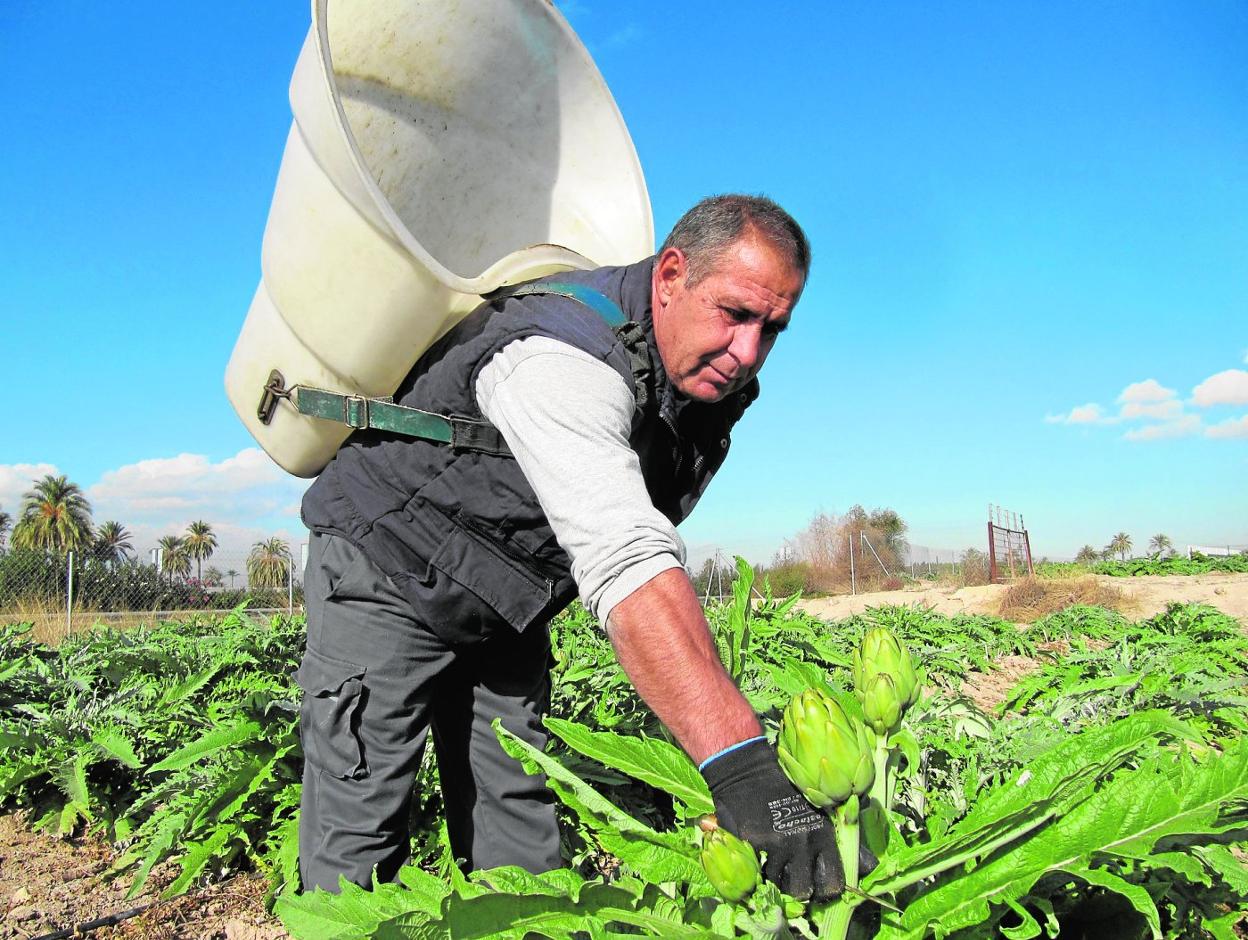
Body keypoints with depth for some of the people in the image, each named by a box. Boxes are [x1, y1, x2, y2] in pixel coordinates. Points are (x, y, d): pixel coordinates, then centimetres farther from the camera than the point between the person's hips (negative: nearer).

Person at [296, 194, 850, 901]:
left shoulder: (708, 379, -7)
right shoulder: (564, 362, -36)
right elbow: (626, 558, -49)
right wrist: (737, 762, -55)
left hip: (505, 603, 7)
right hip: (387, 571, -7)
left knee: (519, 826, 7)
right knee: (360, 832, -6)